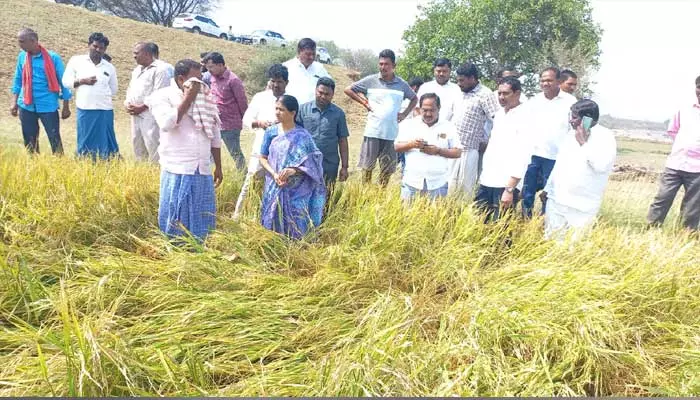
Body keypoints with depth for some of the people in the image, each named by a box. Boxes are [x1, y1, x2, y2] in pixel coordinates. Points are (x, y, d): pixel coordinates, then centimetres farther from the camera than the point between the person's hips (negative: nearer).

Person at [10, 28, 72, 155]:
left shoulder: (53, 58, -6)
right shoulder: (22, 56, 6)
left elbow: (63, 82, -2)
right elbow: (18, 80, 14)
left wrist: (66, 106, -2)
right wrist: (14, 103, 8)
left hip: (48, 106, -4)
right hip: (26, 106, 4)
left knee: (55, 140, -4)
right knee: (29, 142, 11)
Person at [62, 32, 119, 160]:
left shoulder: (110, 67, 10)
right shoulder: (76, 60, 6)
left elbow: (114, 90, 17)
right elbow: (66, 81, 4)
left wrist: (102, 92, 2)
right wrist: (82, 81, -10)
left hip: (105, 111, 1)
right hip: (85, 110, -1)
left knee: (106, 143, 3)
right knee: (85, 143, 4)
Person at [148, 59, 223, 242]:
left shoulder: (205, 98, 13)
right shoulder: (163, 96, -1)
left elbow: (215, 136, 17)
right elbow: (167, 124, -19)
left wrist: (218, 167, 17)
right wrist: (187, 98, -11)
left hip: (203, 171, 5)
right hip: (177, 170, -5)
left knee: (202, 221, 9)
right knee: (175, 220, 1)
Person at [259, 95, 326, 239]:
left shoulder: (302, 135, -5)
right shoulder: (271, 132, 4)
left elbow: (313, 162, -7)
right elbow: (263, 158, 6)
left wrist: (293, 170, -23)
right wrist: (274, 174, -12)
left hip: (297, 191, -2)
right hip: (274, 188, 3)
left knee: (295, 225, -3)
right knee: (274, 223, 5)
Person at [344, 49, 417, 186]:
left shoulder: (402, 84, 5)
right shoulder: (370, 80, -1)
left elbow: (414, 99, 22)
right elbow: (348, 90, 7)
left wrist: (405, 114, 7)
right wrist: (363, 103, 0)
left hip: (391, 133, 2)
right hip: (372, 131, -2)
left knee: (387, 169, 8)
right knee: (367, 166, 4)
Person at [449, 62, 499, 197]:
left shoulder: (485, 94, -10)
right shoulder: (462, 93, 13)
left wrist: (484, 142, -9)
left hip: (467, 150, -7)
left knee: (465, 187, 2)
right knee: (450, 186, 10)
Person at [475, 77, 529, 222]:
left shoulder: (525, 118, -13)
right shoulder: (499, 113, 11)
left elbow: (522, 157, -18)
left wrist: (510, 189, -21)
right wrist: (483, 173, 16)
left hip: (506, 184, -7)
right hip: (486, 181, 7)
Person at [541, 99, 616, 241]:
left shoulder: (605, 136, -8)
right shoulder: (570, 137, 12)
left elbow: (602, 166, -23)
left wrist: (584, 143, -19)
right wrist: (548, 188, 24)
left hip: (582, 207, -6)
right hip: (556, 201, 6)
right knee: (550, 240, 9)